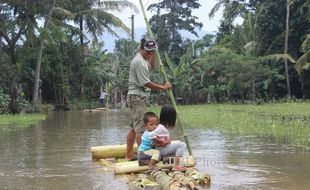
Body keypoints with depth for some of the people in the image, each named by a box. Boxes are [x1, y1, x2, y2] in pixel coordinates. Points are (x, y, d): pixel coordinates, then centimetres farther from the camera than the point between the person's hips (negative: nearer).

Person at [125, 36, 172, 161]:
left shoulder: (143, 60, 13)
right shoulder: (139, 62, -17)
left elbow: (151, 66, 29)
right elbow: (146, 83, -20)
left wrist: (154, 52, 14)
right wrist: (163, 87, -15)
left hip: (137, 98, 11)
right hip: (137, 98, -11)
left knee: (134, 127, 13)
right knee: (140, 127, -12)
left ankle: (129, 155, 18)